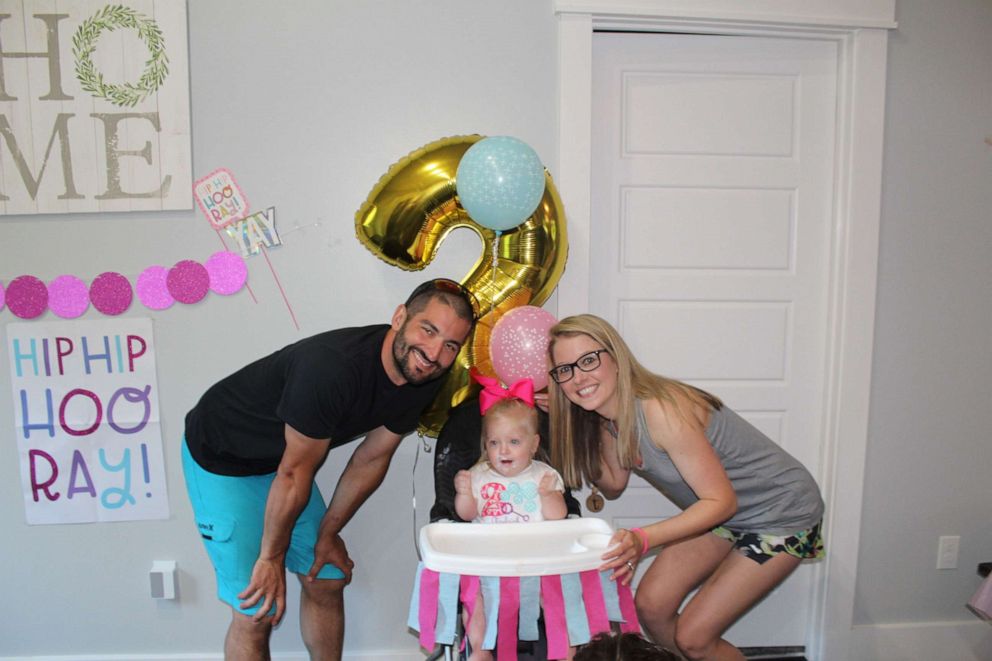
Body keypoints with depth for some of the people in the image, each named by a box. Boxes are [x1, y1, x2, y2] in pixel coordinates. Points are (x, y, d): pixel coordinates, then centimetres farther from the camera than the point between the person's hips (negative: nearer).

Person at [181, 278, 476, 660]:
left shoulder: (424, 378, -13)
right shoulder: (333, 367, -37)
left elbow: (371, 459, -1)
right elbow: (295, 472, -25)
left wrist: (328, 533, 6)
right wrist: (272, 558, -12)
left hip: (281, 457, 7)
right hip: (219, 459, -7)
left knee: (328, 580, 11)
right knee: (256, 611, -5)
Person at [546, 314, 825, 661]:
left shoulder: (660, 410, -33)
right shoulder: (608, 417, -7)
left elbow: (722, 500, -27)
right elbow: (614, 485, 2)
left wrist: (642, 539, -40)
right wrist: (566, 422, -9)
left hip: (783, 512, -7)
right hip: (720, 511, 7)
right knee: (650, 605, 4)